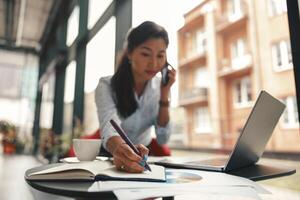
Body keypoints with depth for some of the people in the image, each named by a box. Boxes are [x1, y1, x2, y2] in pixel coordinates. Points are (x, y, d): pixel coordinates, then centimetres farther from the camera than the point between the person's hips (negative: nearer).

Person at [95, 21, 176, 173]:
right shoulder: (107, 85, -18)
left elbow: (163, 139, -13)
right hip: (111, 155, -2)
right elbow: (109, 130, -33)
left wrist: (164, 94, -20)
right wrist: (120, 149, -54)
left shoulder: (160, 86, -8)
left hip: (143, 155, 2)